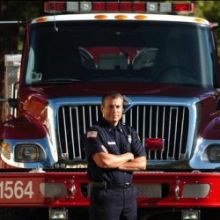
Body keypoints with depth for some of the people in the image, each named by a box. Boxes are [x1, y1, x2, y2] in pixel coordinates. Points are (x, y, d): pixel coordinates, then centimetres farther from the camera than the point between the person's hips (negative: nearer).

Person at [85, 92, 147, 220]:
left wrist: (114, 163, -10)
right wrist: (128, 156, -5)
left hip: (129, 193, 6)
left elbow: (141, 164, 3)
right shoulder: (95, 133, -6)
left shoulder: (130, 133, 12)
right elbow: (103, 161, -22)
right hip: (105, 193, -6)